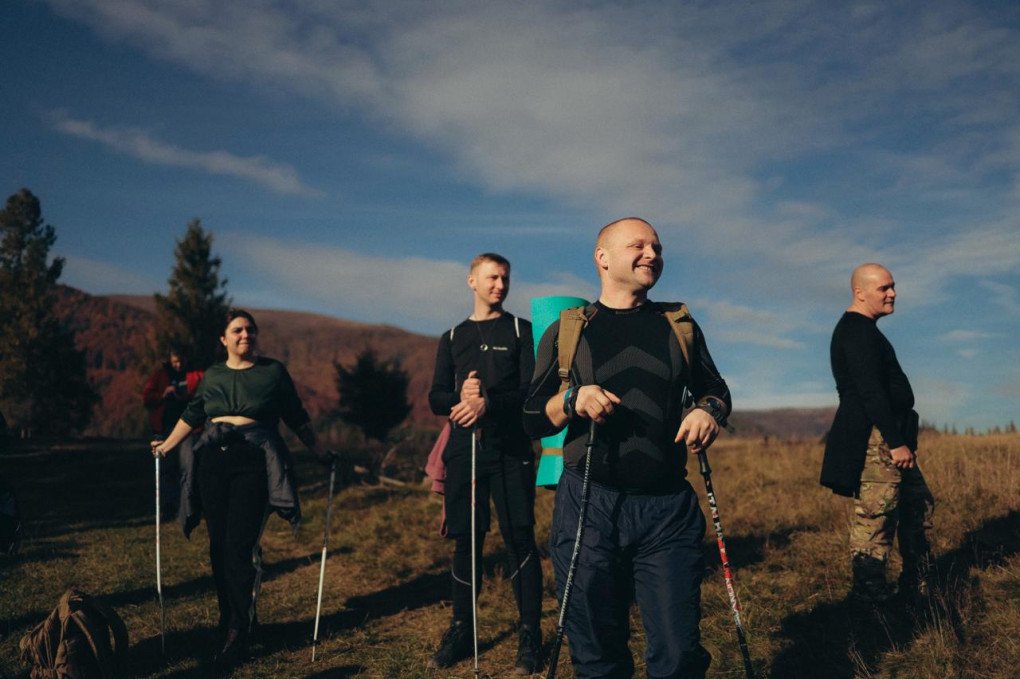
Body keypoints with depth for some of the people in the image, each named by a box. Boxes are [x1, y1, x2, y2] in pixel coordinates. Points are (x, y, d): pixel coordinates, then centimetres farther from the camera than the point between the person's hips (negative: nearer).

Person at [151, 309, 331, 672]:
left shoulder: (274, 372, 7)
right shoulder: (212, 375, 16)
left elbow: (298, 420, 12)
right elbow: (191, 415, 26)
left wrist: (320, 453, 13)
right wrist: (166, 446, 30)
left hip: (254, 463, -4)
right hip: (213, 462, 4)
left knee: (240, 547, -11)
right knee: (219, 547, 4)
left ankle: (237, 637, -3)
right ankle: (234, 623, 16)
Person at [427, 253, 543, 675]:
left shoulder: (522, 330, 7)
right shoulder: (452, 338, 16)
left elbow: (532, 390, -5)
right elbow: (436, 399, 9)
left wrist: (488, 401, -22)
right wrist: (460, 397, -14)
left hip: (511, 451, -3)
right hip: (464, 449, 3)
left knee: (519, 540, -5)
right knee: (465, 540, 7)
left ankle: (530, 635, 3)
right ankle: (462, 629, 18)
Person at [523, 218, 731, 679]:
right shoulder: (567, 330, 7)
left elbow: (715, 390, 20)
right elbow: (533, 421, 6)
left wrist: (710, 411, -3)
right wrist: (573, 400, -14)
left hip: (669, 507, 1)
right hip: (589, 505, -1)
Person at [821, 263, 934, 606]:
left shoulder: (862, 330, 20)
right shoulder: (858, 331, -14)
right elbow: (870, 391, -23)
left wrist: (901, 439, 24)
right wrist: (896, 442, -23)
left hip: (889, 436, 12)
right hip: (874, 437, -12)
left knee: (918, 503, 17)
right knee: (875, 518, -8)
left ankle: (918, 588, 26)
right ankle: (869, 595, -2)